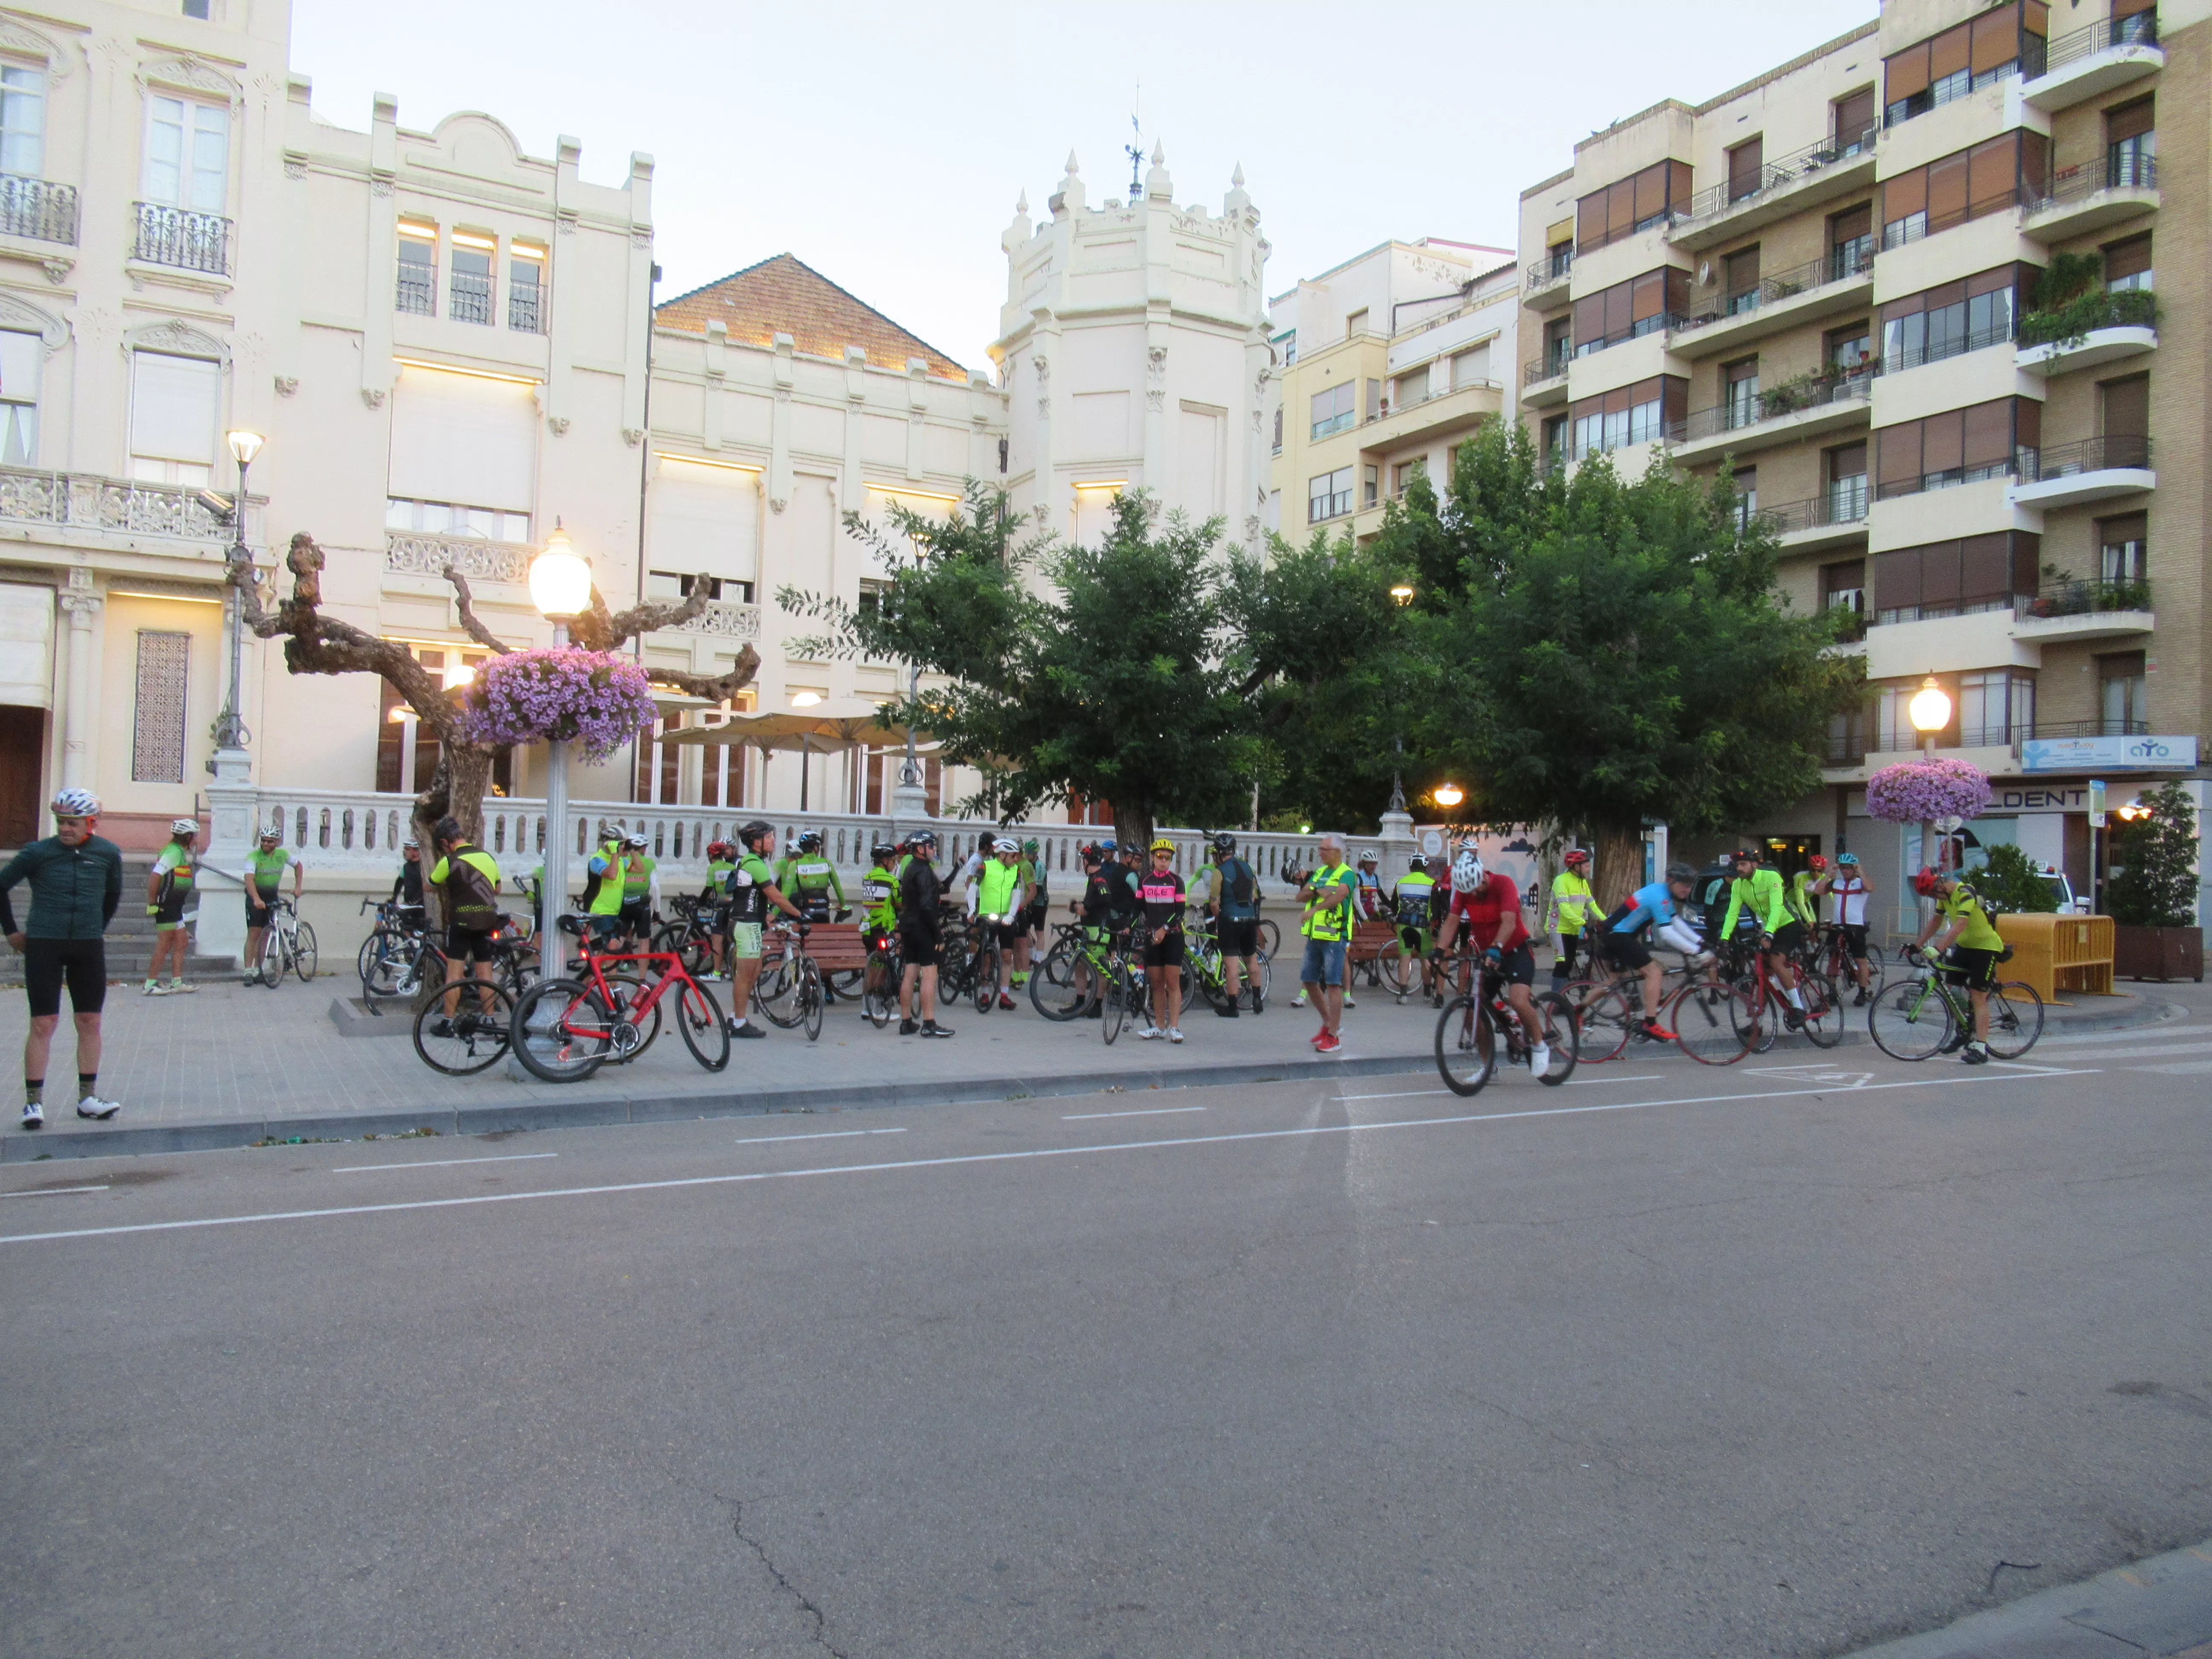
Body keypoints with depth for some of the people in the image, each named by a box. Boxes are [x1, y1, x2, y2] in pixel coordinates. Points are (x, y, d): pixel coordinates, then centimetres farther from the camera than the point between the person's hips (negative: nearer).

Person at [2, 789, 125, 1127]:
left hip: (88, 948, 3)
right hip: (43, 946, -3)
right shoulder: (38, 853, -7)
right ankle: (33, 1102, 3)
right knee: (43, 1024, -4)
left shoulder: (108, 854, 1)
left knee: (90, 1023, 6)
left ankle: (88, 1098, 14)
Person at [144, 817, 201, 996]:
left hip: (175, 906, 10)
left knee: (181, 942, 11)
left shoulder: (181, 852, 14)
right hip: (166, 906, -10)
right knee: (165, 945, -6)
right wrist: (152, 903, -20)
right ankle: (151, 984, 0)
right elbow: (155, 876, -24)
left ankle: (177, 983, 14)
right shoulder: (174, 852, -16)